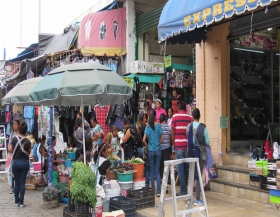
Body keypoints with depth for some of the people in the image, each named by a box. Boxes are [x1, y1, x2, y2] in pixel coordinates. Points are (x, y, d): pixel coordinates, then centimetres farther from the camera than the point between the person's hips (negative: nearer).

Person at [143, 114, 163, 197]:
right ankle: (158, 190, -3)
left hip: (150, 151, 0)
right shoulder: (158, 126, -2)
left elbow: (144, 140, -9)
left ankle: (153, 189, 13)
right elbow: (162, 138, -1)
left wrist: (148, 146, 8)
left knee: (152, 170, 11)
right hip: (158, 150, 0)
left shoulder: (147, 128, -3)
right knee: (157, 170, 4)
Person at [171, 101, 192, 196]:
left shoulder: (174, 116, 0)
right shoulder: (190, 117, 5)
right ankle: (184, 187, 21)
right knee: (186, 168, 13)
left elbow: (172, 132, -2)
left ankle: (183, 190, 1)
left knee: (181, 168, 0)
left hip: (178, 146, -3)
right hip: (188, 146, 3)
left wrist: (173, 144, 7)